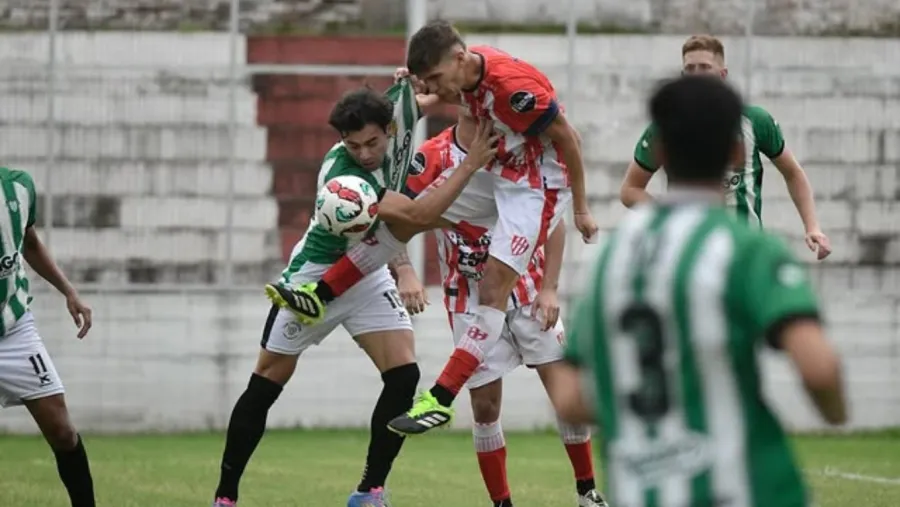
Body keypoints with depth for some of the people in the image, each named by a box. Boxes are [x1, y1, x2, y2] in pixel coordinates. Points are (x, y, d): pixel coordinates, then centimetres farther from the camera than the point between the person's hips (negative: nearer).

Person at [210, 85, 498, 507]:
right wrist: (470, 165, -39)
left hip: (368, 275, 6)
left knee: (403, 375, -11)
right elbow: (418, 214, -38)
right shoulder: (344, 176, -34)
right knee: (265, 387, 2)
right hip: (316, 277, -6)